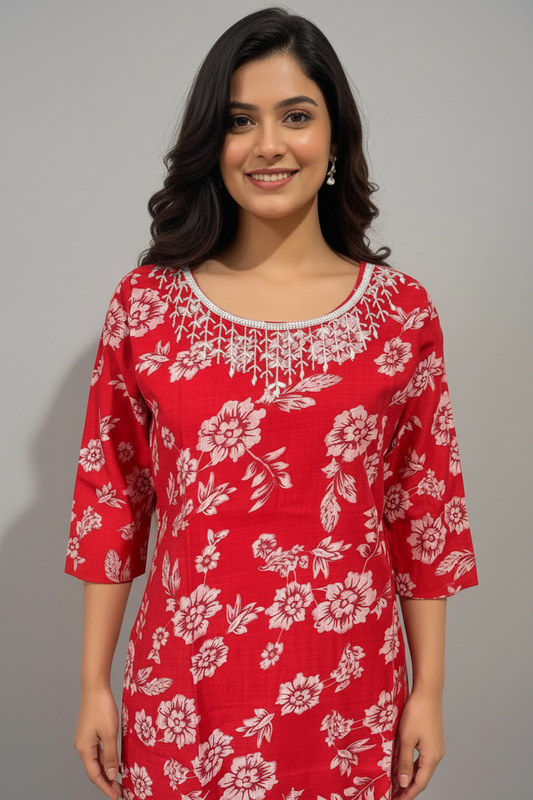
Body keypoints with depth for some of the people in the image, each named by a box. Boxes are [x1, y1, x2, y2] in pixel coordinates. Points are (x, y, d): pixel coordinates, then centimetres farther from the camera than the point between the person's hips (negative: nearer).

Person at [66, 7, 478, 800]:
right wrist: (94, 684, 2)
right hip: (183, 693, 0)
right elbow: (111, 501, 0)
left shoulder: (402, 311, -4)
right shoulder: (147, 303, -4)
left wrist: (429, 692, 2)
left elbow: (425, 510, 0)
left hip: (346, 696, 1)